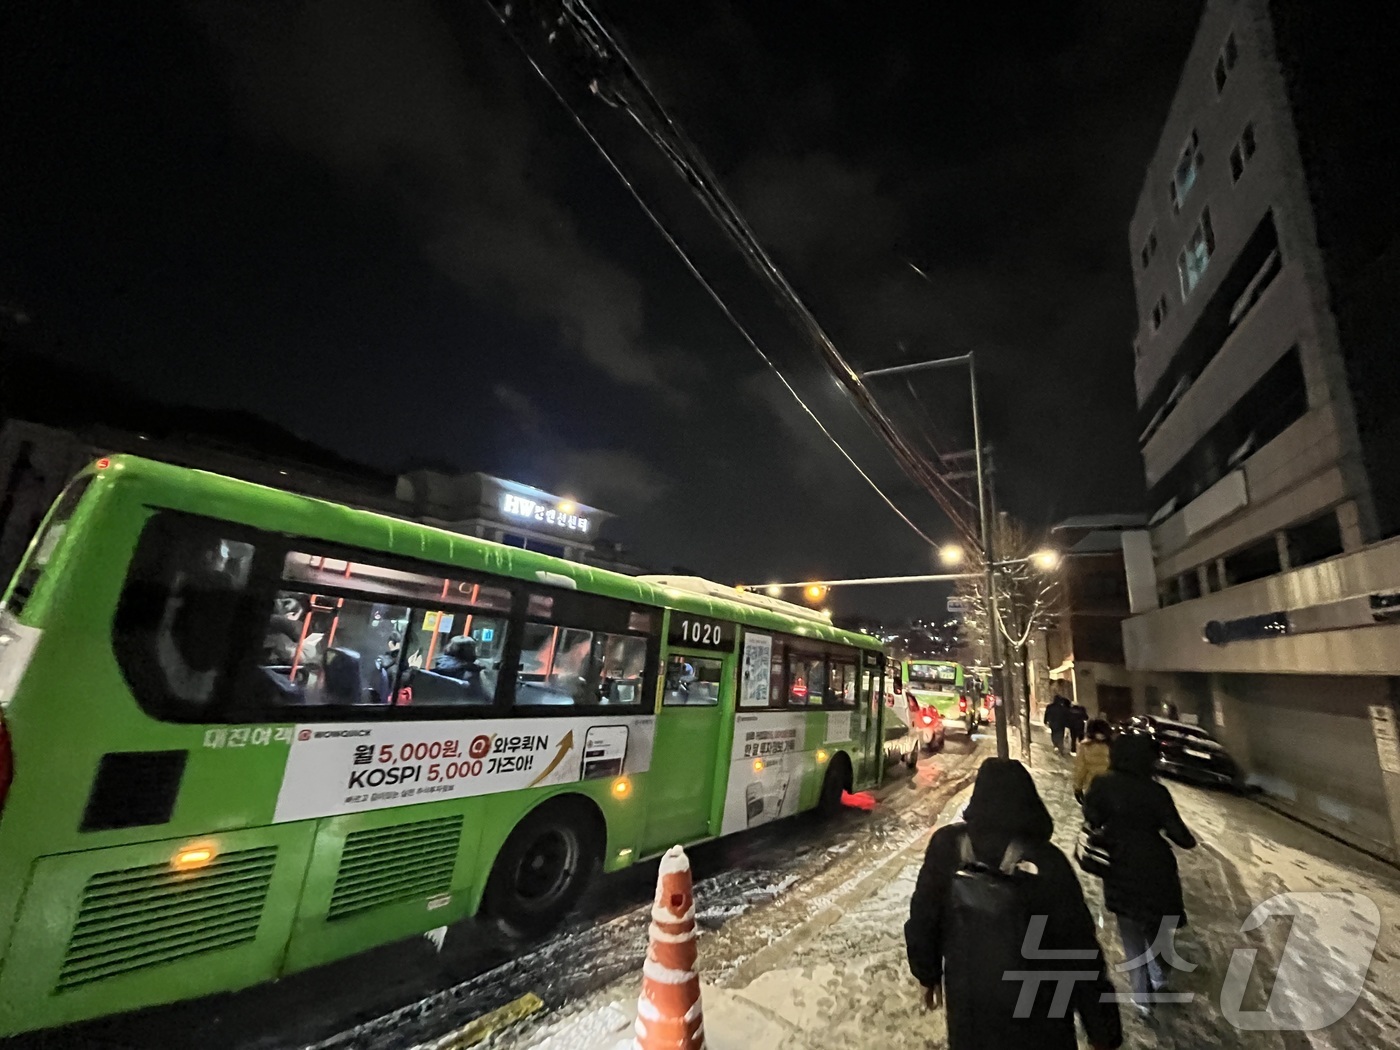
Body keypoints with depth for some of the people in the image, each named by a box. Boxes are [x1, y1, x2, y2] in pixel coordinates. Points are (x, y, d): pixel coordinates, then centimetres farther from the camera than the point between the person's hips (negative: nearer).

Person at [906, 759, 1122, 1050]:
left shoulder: (947, 845, -15)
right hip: (1036, 1017, -1)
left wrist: (928, 974, 11)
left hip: (968, 1002, 1)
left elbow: (922, 920, -7)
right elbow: (1079, 950, -14)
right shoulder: (1046, 861, -20)